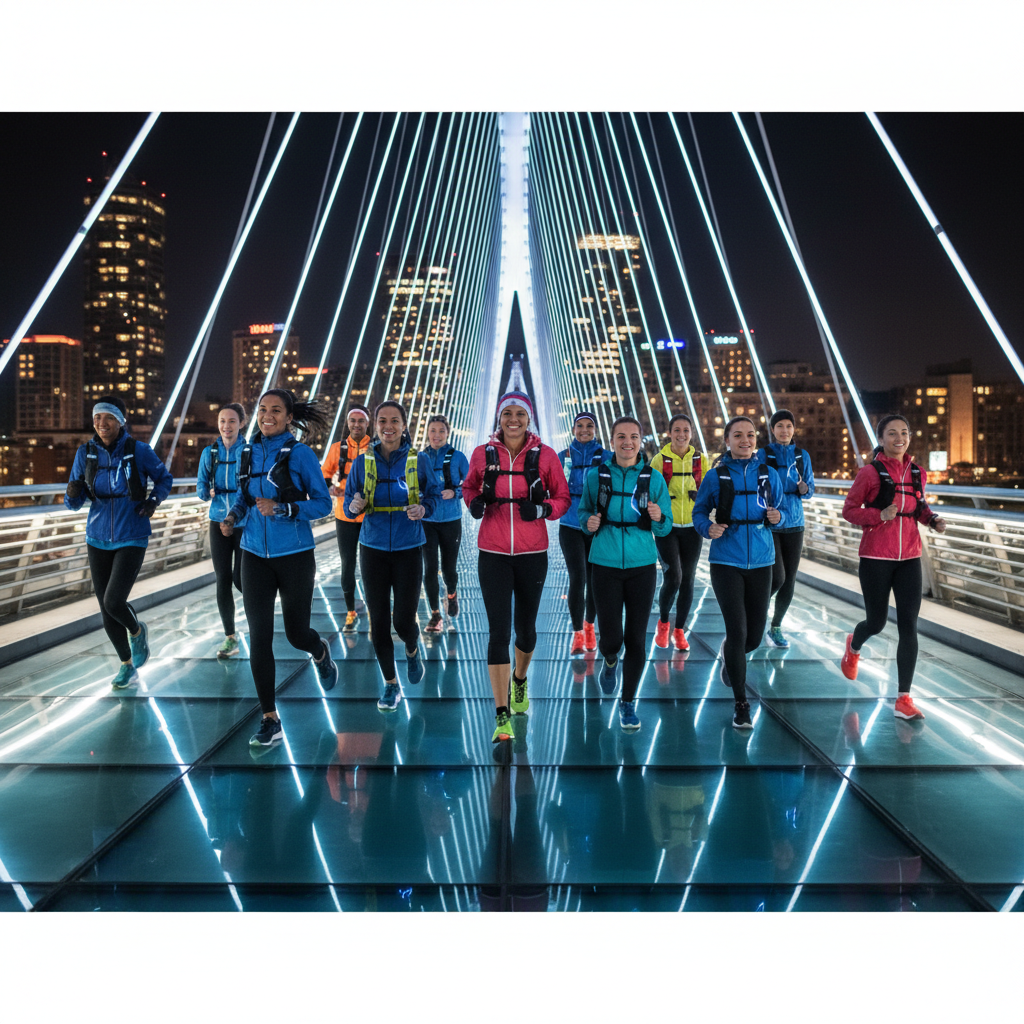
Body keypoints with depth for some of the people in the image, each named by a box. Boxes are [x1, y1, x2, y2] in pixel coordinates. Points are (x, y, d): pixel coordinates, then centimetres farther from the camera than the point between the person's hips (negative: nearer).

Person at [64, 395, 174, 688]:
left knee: (113, 601, -18)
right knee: (107, 611, 8)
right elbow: (74, 504, 0)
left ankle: (137, 631, 18)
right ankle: (127, 665, 29)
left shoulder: (139, 451, -10)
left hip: (131, 539, -3)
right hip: (98, 539, 4)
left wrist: (153, 500, -12)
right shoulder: (85, 453, -2)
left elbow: (165, 479, 6)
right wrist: (72, 493, -23)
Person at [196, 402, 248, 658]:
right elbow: (200, 488, 5)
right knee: (222, 580, 3)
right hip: (219, 521, 3)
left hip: (245, 522, -3)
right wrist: (207, 492, -17)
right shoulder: (210, 452, 4)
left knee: (240, 578, -8)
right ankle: (230, 638, 14)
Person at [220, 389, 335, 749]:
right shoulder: (248, 453, 6)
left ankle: (321, 652, 46)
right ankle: (270, 721, 8)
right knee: (259, 636, -1)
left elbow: (323, 503, -9)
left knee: (296, 633, 7)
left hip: (294, 555, -3)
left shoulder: (300, 453, -8)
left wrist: (281, 509, -21)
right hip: (255, 555, 4)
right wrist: (232, 517, -4)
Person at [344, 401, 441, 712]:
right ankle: (391, 684, 21)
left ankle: (412, 651, 35)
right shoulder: (363, 462, 1)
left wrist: (423, 509, -17)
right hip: (373, 548, 2)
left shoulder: (419, 460, -2)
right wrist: (355, 506, -17)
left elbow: (434, 495, 4)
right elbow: (349, 503, 6)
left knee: (404, 621, -2)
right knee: (378, 621, 3)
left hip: (408, 549, -1)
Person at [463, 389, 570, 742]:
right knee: (498, 631, -6)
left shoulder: (545, 455, -3)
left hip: (532, 553, 1)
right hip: (493, 553, 0)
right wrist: (475, 502, -7)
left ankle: (520, 679, 46)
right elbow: (469, 487, 15)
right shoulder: (482, 453, 0)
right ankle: (502, 716, 0)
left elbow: (563, 498, 5)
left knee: (526, 628, 13)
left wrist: (541, 508, -16)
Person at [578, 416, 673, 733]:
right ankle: (610, 661, 38)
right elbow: (584, 510, 12)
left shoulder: (653, 478, -1)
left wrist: (658, 518, -18)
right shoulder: (597, 476, -1)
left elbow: (666, 529, 4)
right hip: (606, 564, 0)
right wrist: (589, 522, -11)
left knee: (636, 638, 4)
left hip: (642, 565, 1)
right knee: (611, 637, -1)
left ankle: (628, 703, 23)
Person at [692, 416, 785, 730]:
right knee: (737, 631, -9)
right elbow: (699, 512, 3)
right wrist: (708, 528, -18)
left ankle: (730, 658, 45)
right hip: (726, 560, -3)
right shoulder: (716, 475, -2)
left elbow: (779, 512, 12)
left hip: (760, 560, 3)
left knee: (754, 636, 8)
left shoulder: (768, 474, 5)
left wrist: (777, 518, -11)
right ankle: (741, 704, 6)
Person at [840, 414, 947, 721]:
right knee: (877, 622, 8)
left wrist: (932, 519, -2)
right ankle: (853, 647, 46)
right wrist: (880, 515, -21)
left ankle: (904, 700, 4)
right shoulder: (870, 472, -8)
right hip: (876, 558, -3)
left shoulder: (916, 472, 5)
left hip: (909, 558, 4)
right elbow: (849, 510, -5)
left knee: (908, 626, -2)